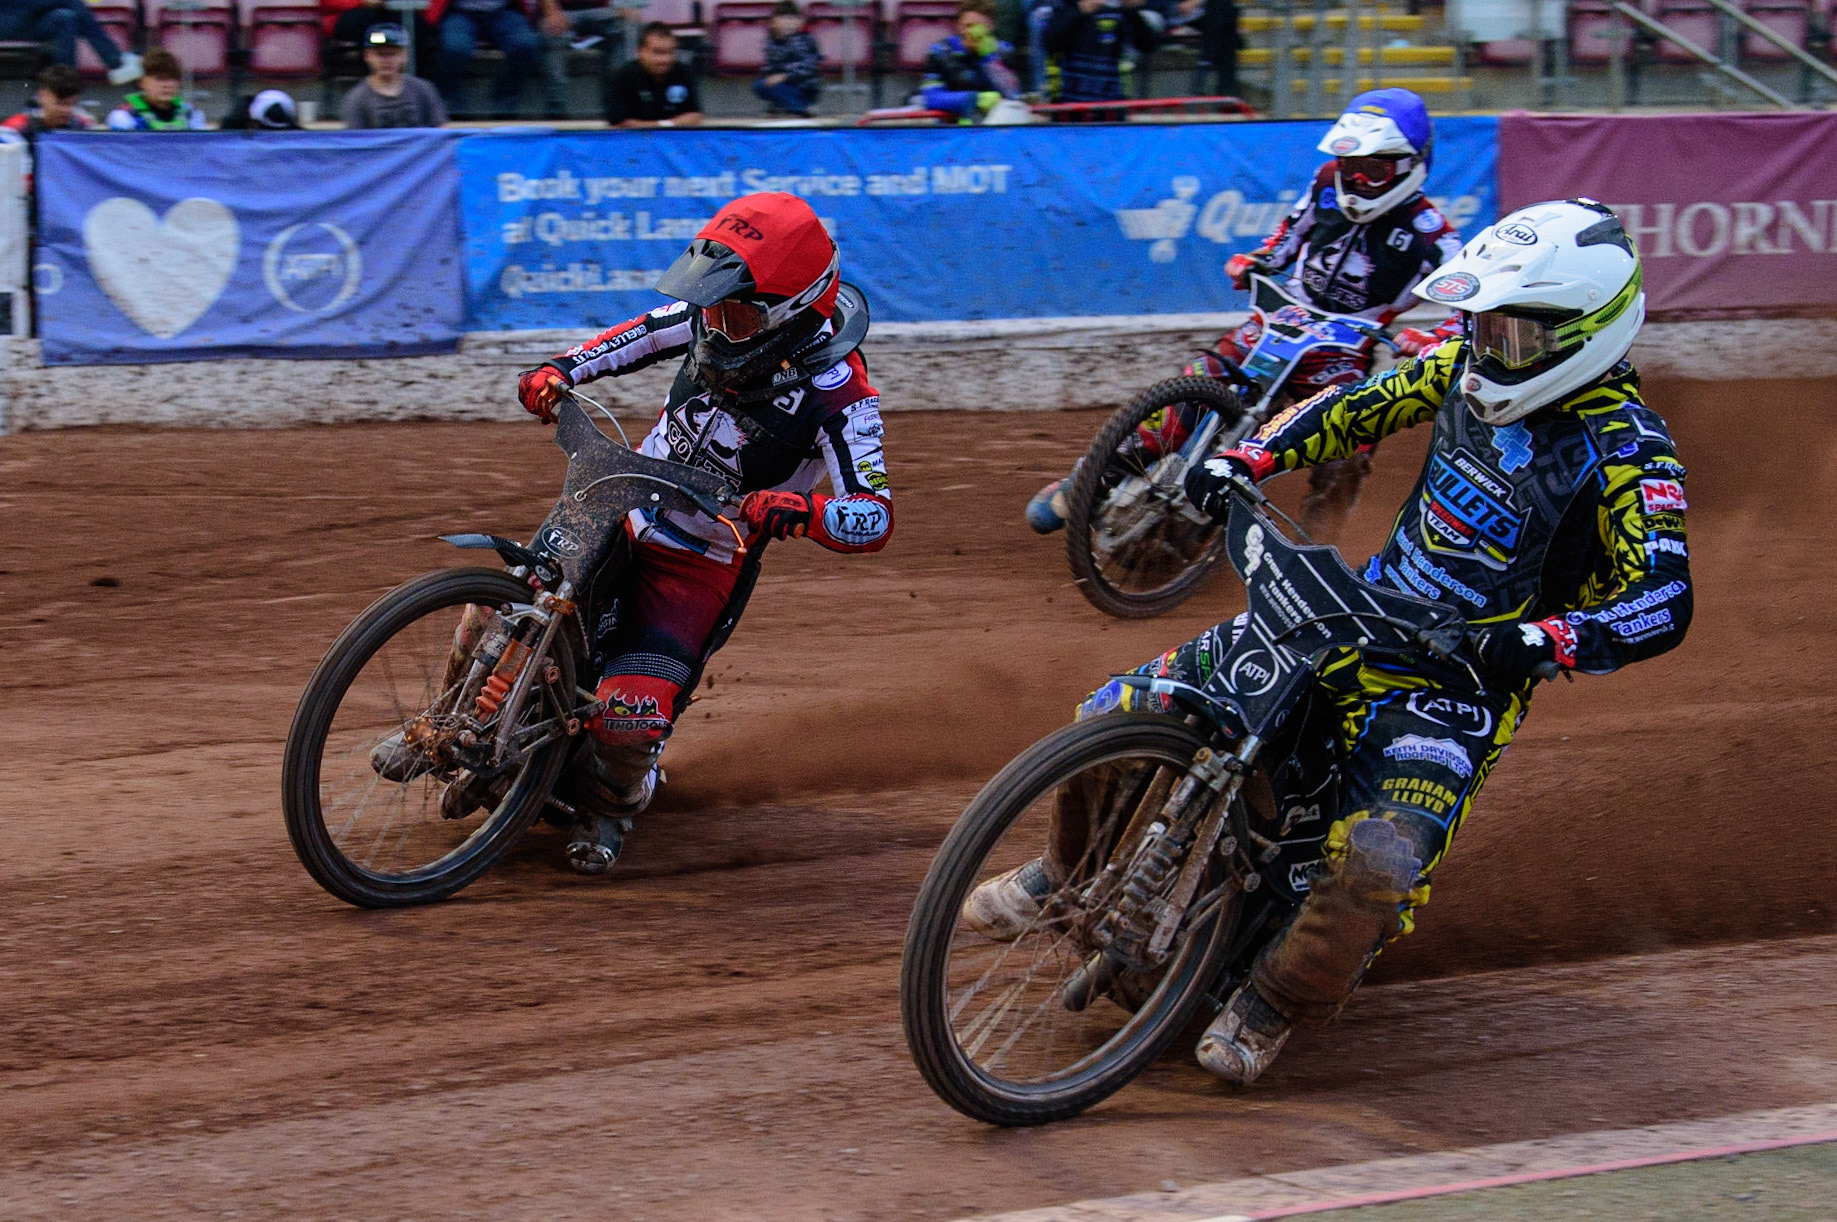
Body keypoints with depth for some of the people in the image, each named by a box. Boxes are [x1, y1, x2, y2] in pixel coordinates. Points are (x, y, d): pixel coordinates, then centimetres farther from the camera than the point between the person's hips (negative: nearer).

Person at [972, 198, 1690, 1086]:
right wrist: (1245, 459, 1)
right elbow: (1362, 407, 14)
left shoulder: (1627, 455, -19)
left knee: (1378, 861, -31)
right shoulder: (1473, 369, 1)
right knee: (1129, 712, -2)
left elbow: (1664, 601, -26)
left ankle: (1277, 1001, -2)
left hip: (1461, 679, -6)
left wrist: (1543, 640, -42)